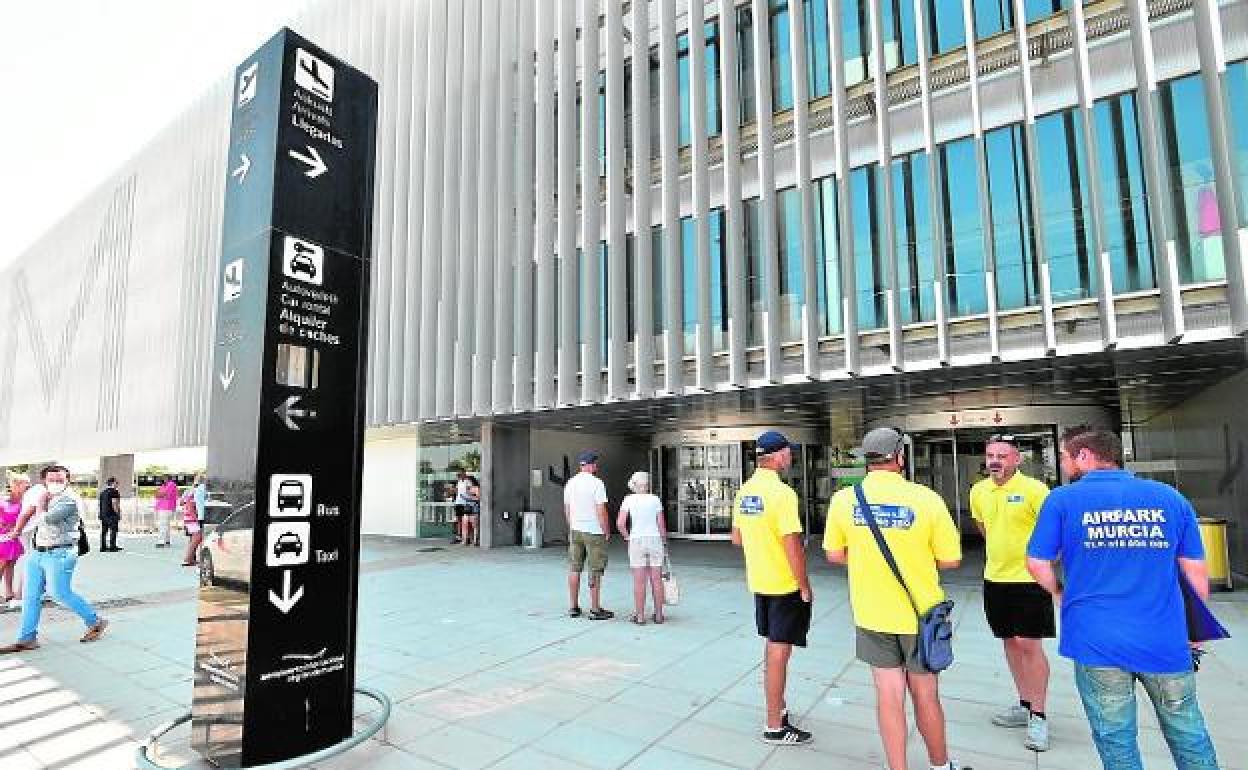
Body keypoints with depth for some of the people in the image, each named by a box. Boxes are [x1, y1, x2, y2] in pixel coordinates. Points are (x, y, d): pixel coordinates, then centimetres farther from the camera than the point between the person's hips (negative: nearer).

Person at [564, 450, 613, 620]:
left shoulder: (570, 483, 7)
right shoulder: (597, 483, -14)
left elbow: (567, 509, 14)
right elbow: (601, 511, -16)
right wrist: (607, 532, -6)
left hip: (575, 531, 7)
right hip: (594, 532, -6)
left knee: (574, 569, 12)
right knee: (595, 571, 0)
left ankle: (573, 607, 19)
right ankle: (595, 610, 4)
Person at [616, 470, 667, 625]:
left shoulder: (628, 500, -3)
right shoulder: (655, 499, 1)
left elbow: (620, 523, -9)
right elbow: (661, 525, 1)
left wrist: (627, 537, 7)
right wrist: (664, 544, 11)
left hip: (637, 541, -1)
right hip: (655, 540, 2)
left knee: (639, 581, 3)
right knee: (656, 579, 8)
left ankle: (640, 616, 8)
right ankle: (658, 614, 15)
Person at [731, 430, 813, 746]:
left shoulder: (744, 491, 4)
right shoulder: (782, 492, -21)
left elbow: (737, 538, 12)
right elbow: (793, 545, -22)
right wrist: (805, 587, -13)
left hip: (758, 581, 8)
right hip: (785, 585, -8)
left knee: (771, 645, 21)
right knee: (779, 651, 2)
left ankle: (778, 708, 37)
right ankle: (774, 727, 13)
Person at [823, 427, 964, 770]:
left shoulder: (844, 499, -10)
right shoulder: (925, 498, -17)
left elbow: (834, 554, 0)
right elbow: (950, 560, -8)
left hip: (872, 615, 1)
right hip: (920, 615, -1)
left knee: (889, 696, 12)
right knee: (926, 696, 18)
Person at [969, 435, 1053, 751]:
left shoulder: (1033, 489, -15)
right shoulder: (978, 491, 3)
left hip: (1029, 579, -6)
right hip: (995, 579, 6)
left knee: (1029, 645, -3)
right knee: (1010, 641, 15)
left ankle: (1038, 716, 11)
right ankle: (1025, 705, 30)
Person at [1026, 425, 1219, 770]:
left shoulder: (1062, 499, -6)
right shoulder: (1169, 497, 3)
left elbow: (1038, 564, -4)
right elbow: (1196, 572, 7)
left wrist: (1061, 594, 15)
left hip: (1096, 641, -3)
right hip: (1165, 640, 3)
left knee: (1116, 740, 11)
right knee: (1189, 734, 20)